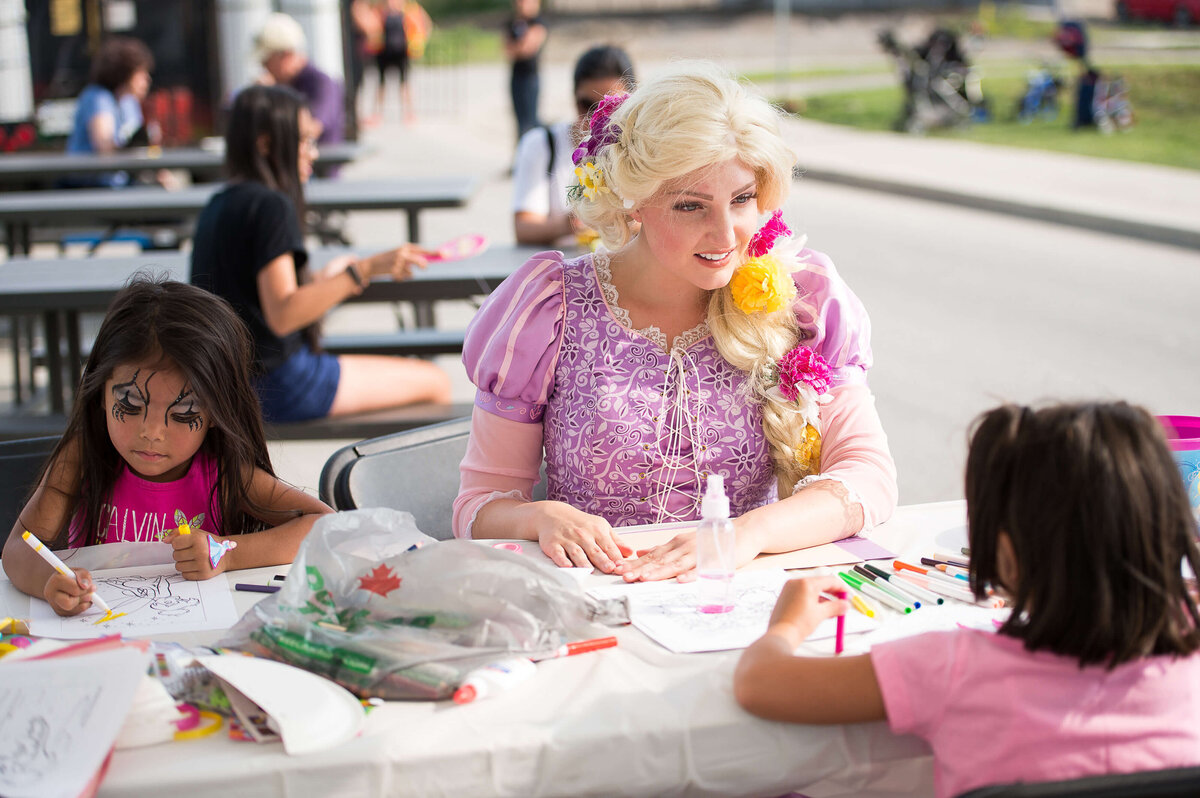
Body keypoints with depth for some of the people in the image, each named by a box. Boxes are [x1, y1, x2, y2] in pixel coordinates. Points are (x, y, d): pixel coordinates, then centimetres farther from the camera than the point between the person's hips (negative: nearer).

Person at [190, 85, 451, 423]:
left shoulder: (218, 205, 11)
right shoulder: (271, 205, -16)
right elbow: (282, 315, -26)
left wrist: (320, 279, 23)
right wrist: (365, 270, -28)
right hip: (279, 385, -10)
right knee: (435, 383, -3)